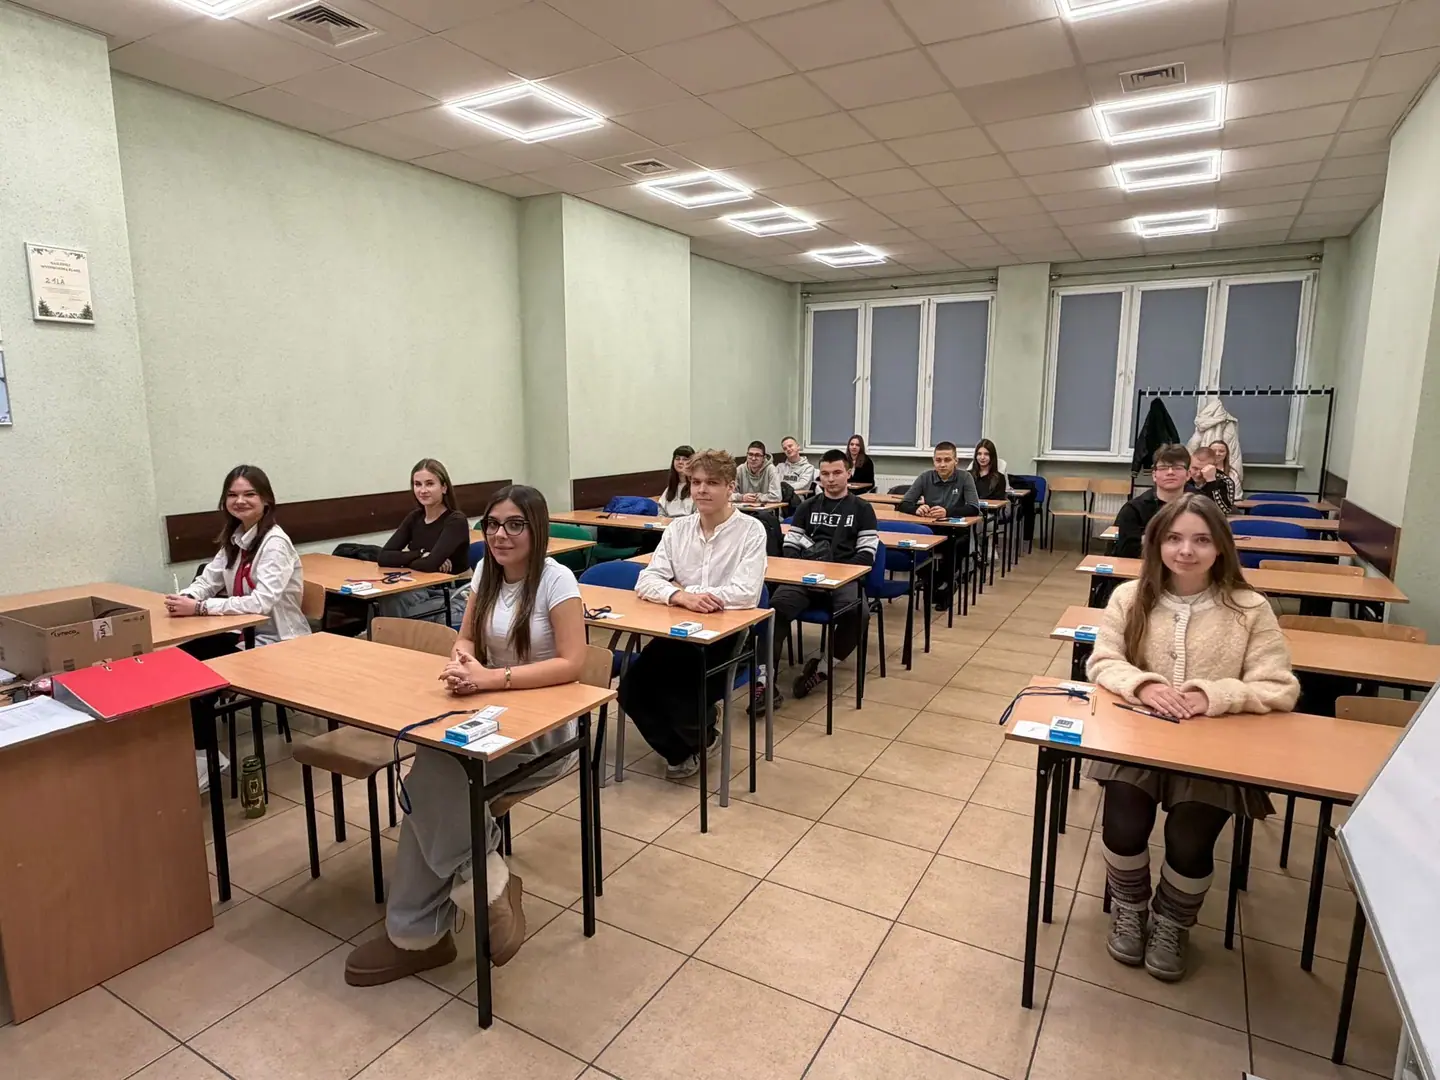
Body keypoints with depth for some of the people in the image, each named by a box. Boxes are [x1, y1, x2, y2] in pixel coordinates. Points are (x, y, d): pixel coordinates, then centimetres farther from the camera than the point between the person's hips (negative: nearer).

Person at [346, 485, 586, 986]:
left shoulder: (556, 579, -16)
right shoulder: (485, 572, 4)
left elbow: (572, 664, -21)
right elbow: (466, 640, 10)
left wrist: (490, 678, -28)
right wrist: (462, 662, -16)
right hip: (495, 713, 6)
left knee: (434, 780, -24)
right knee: (430, 781, -19)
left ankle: (419, 932, -5)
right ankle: (419, 932, -2)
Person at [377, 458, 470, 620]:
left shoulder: (456, 521, -13)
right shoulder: (414, 518, 6)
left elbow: (431, 564, -25)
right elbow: (383, 557, -4)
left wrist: (404, 560, -6)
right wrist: (421, 555, -17)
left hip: (452, 596, -5)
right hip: (422, 591, 5)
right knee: (387, 600, -23)